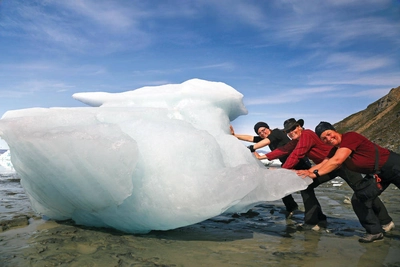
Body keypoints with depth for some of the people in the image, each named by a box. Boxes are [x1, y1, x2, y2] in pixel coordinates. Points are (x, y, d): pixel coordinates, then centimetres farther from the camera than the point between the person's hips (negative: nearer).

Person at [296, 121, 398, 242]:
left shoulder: (350, 137, -27)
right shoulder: (336, 150, 0)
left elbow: (337, 161, -37)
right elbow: (323, 164, -7)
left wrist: (315, 173, -39)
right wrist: (307, 172, -20)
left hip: (393, 164, -8)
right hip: (377, 174, 8)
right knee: (359, 199, 0)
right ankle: (375, 231, 12)